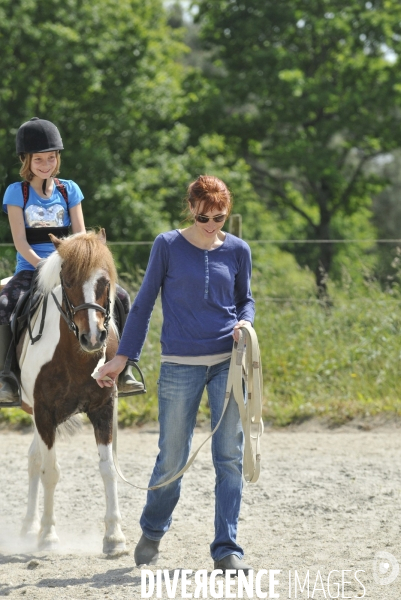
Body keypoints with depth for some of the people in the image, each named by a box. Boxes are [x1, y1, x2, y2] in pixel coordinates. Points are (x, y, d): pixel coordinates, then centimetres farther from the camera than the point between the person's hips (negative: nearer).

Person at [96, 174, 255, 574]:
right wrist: (122, 357, 4)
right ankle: (152, 533, 29)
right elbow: (144, 302, 5)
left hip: (228, 362, 2)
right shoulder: (168, 246, -1)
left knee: (230, 458, -2)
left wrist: (244, 322, -6)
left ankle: (226, 549, 4)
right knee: (172, 459, 4)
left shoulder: (237, 250, 5)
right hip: (180, 364, -2)